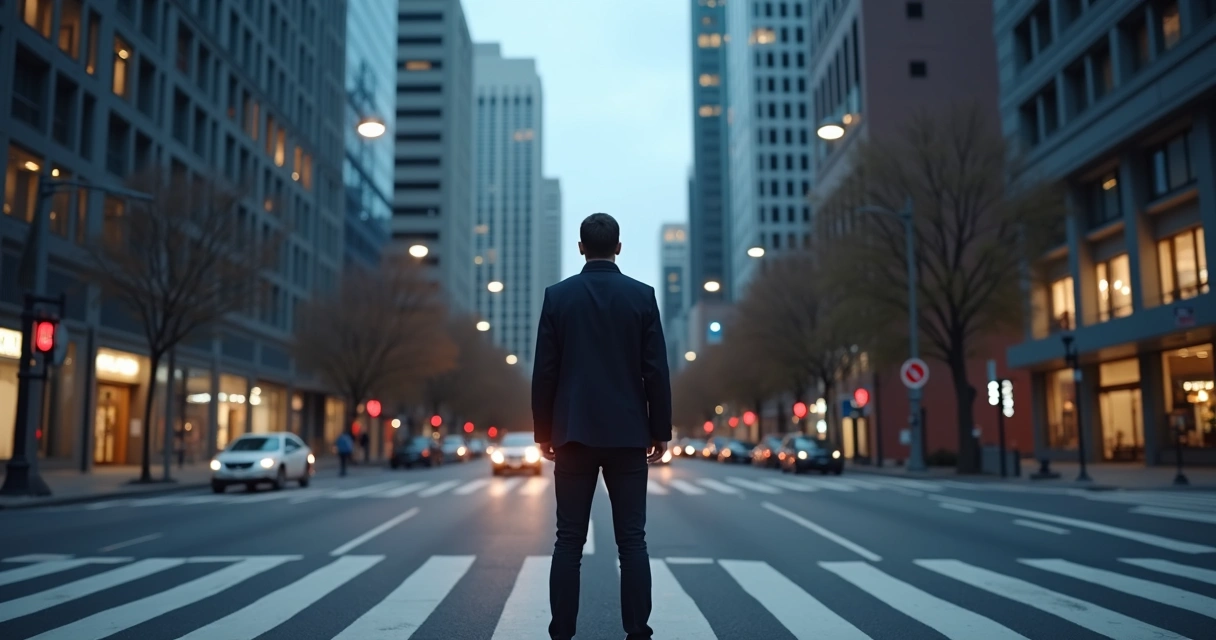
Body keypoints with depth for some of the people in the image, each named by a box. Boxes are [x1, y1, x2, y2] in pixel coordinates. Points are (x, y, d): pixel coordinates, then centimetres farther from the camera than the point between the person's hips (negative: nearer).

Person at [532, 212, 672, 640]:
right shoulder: (642, 295, 0)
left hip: (574, 432, 1)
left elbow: (545, 370, 0)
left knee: (569, 541, 5)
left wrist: (543, 431, 8)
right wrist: (661, 430, 6)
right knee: (632, 541, 4)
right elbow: (656, 370, -2)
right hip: (627, 433, 0)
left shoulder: (557, 295, 1)